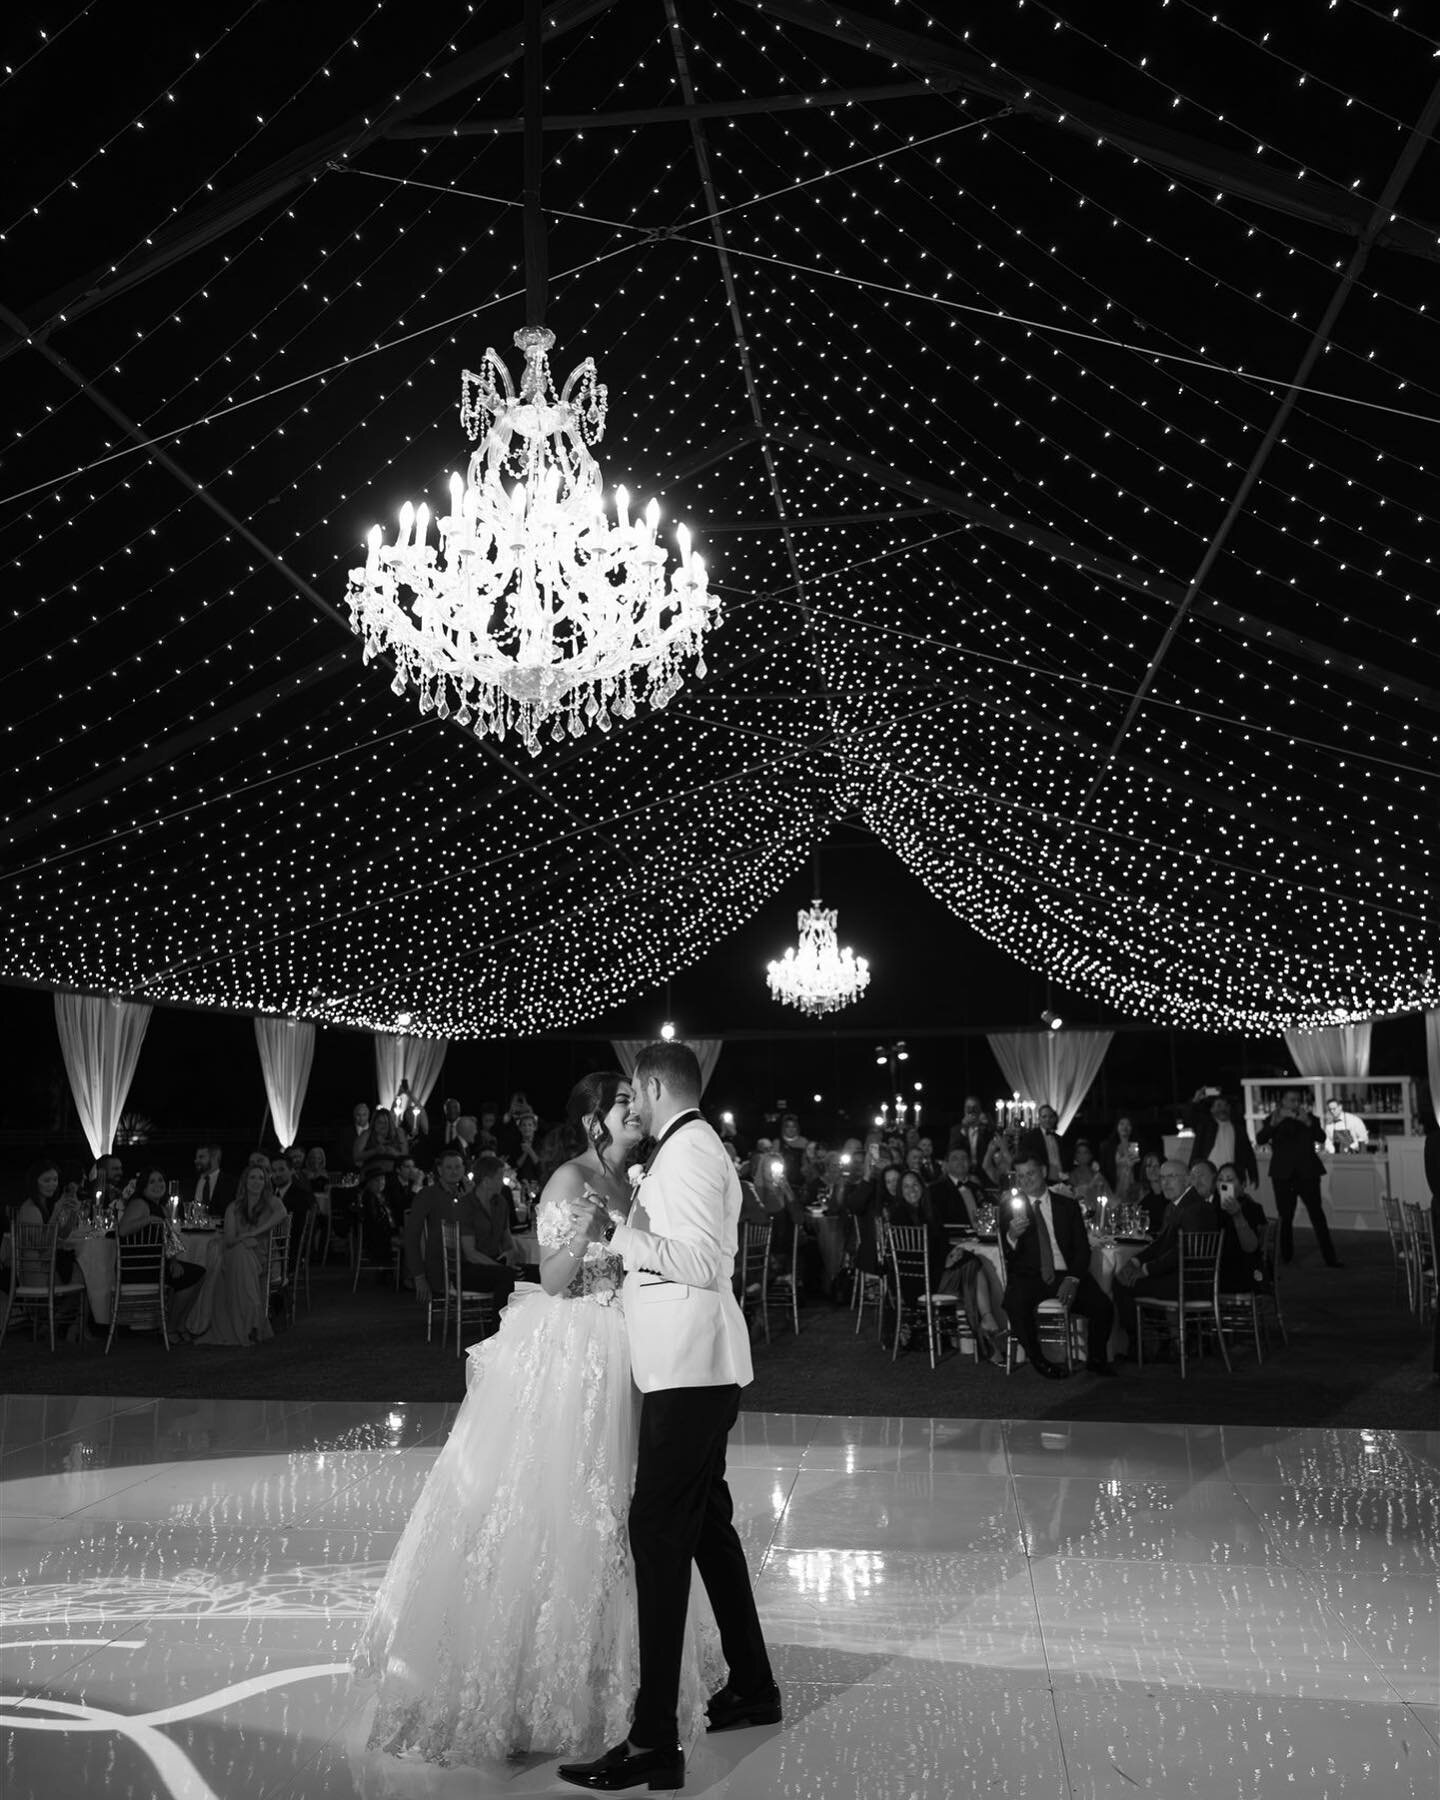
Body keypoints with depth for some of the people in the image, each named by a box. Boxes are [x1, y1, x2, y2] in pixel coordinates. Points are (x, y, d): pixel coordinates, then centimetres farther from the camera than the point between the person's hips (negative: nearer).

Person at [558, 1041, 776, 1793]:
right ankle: (752, 1686, 31)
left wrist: (620, 1233, -19)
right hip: (692, 1365, 11)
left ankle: (654, 1739, -7)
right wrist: (623, 1227, 16)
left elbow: (704, 1263, -22)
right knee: (705, 1520, 18)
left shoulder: (690, 1152, -14)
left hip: (690, 1369, -11)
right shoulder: (686, 1150, 16)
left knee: (658, 1531, -10)